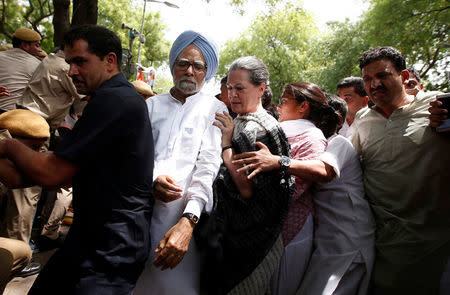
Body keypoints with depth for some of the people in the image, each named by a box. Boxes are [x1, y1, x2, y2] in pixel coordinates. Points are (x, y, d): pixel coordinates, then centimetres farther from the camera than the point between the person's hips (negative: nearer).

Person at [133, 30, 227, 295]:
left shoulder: (215, 109, 3)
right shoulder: (152, 105, 13)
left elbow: (208, 166, -8)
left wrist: (188, 221, -20)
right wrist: (150, 180, -15)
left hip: (182, 217, -2)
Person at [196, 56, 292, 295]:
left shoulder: (262, 129, -19)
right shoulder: (240, 123, 6)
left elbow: (248, 190, -25)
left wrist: (227, 143, -23)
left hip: (246, 237, -8)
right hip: (227, 226, 8)